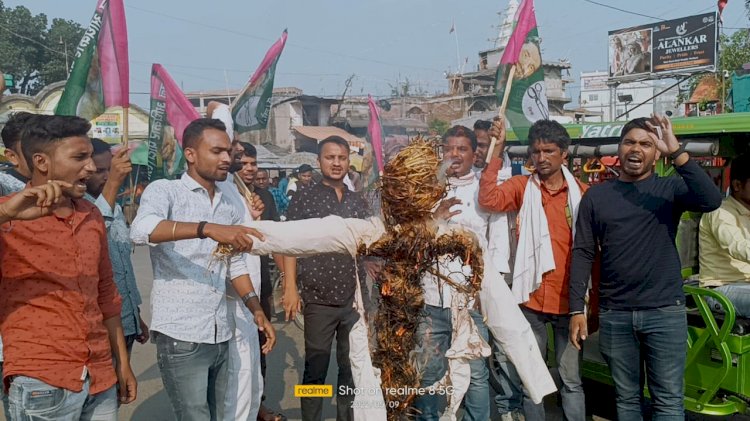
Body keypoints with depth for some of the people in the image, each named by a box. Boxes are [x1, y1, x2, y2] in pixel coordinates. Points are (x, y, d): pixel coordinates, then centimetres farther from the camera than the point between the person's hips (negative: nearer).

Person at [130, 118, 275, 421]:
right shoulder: (164, 190, -7)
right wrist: (208, 228, -38)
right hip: (180, 335, -6)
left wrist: (257, 311, 7)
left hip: (221, 334, 6)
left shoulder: (231, 206, 12)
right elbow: (140, 230, -27)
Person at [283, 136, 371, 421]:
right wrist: (290, 288, -13)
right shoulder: (304, 198, -1)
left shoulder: (358, 201, 11)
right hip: (318, 299, -3)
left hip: (354, 299, 4)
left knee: (352, 369, 13)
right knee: (315, 371, 5)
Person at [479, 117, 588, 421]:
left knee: (571, 379, 9)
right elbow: (488, 199, -21)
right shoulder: (522, 187, 0)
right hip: (533, 298, 0)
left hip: (570, 300, 0)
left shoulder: (581, 193, 1)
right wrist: (498, 149, -21)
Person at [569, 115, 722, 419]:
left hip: (665, 312, -1)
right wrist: (577, 309, -2)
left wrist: (676, 151, -26)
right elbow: (583, 253, 3)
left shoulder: (670, 189, 0)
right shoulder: (596, 196, 4)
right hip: (614, 314, 2)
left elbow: (711, 200, -21)